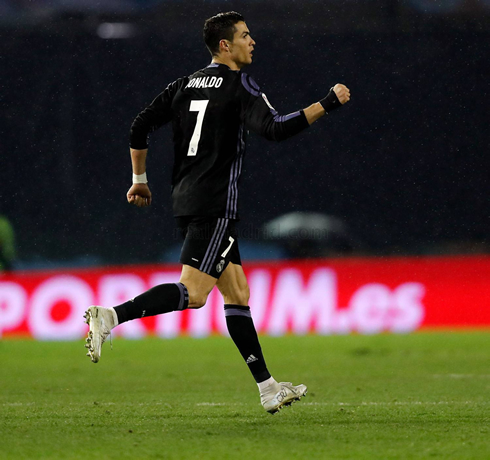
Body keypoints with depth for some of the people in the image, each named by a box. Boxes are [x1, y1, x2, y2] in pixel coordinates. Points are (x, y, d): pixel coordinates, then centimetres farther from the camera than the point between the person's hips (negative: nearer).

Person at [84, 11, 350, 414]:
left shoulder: (186, 85, 15)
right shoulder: (240, 85, -6)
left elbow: (140, 128, 13)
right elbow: (274, 129, -20)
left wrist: (140, 180, 23)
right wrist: (327, 105, -14)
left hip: (186, 199, 9)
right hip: (216, 203, -9)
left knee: (237, 292, 10)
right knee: (193, 293, -14)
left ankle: (267, 388, 11)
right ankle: (111, 317, -28)